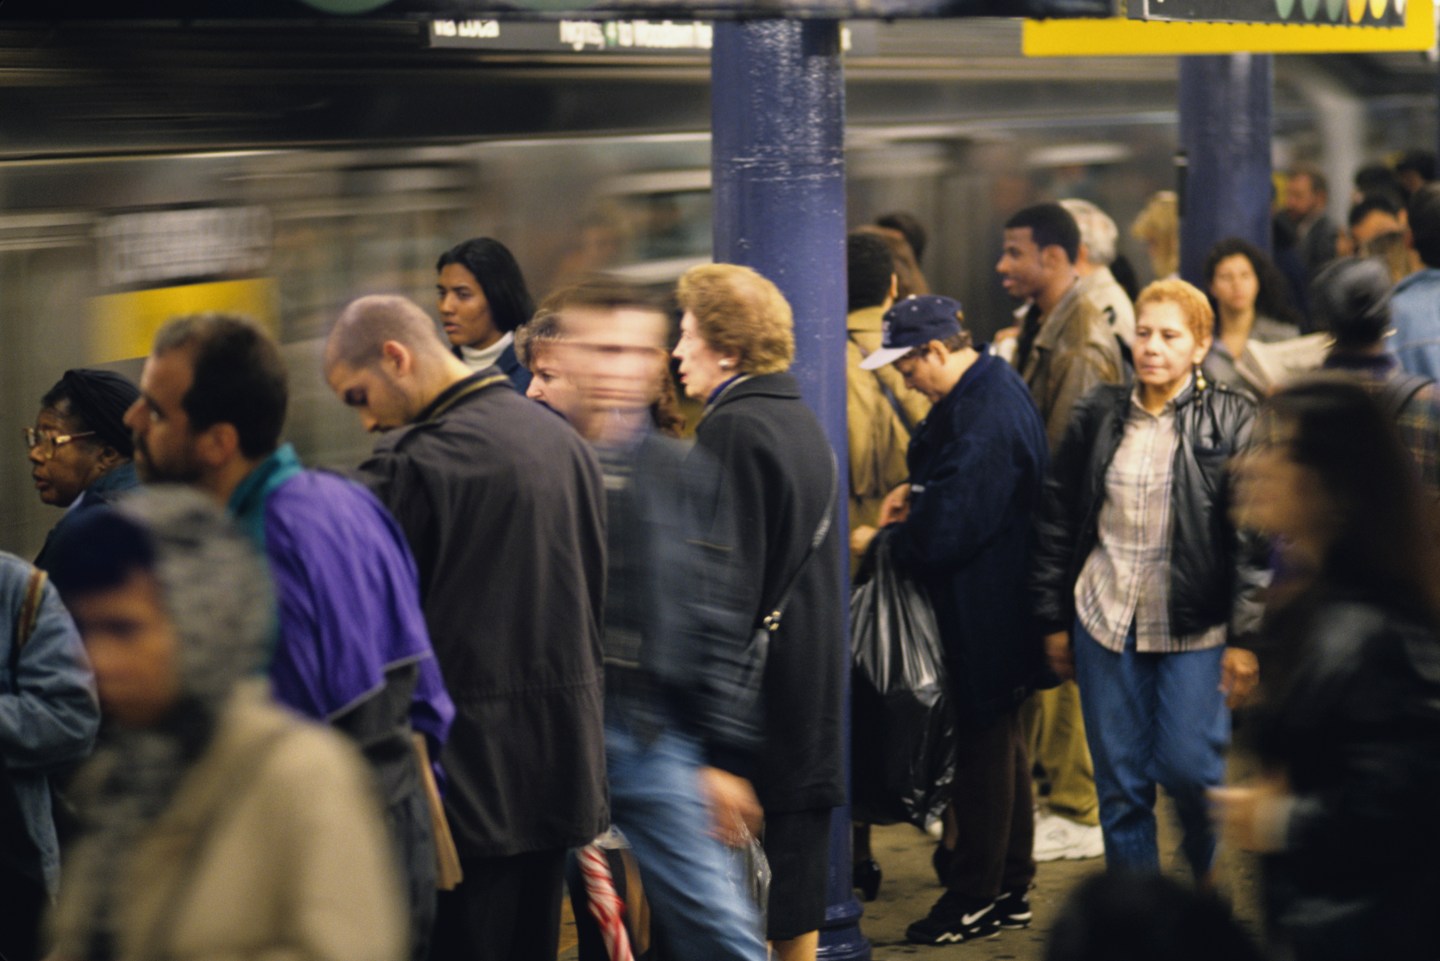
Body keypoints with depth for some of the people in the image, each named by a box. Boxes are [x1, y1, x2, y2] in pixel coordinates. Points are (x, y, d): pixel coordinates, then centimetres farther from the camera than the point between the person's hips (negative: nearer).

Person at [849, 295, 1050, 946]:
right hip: (995, 605, 11)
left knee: (984, 747, -1)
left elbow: (945, 532, -26)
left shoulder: (984, 419, -25)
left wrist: (882, 540, -8)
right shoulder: (990, 390, 8)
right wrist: (916, 489, 6)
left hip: (982, 616, -11)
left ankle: (975, 899, 8)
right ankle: (1010, 889, 27)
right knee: (1000, 740, 17)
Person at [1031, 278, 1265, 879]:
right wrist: (1054, 620, 10)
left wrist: (1245, 638, -11)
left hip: (1195, 628, -3)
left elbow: (1255, 536, -7)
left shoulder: (1231, 422, -4)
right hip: (1105, 620, 3)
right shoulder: (1099, 416, 6)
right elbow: (1057, 519, 11)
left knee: (1188, 767, -6)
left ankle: (1208, 871, 26)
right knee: (1119, 784, 7)